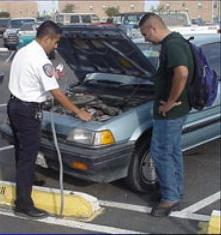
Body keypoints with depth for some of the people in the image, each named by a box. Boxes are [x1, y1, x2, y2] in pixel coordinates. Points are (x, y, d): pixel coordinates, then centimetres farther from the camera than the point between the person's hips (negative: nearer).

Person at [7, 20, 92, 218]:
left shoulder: (22, 52, 9)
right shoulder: (41, 60, -19)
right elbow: (57, 93, -19)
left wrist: (51, 75, 17)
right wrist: (79, 112, -11)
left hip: (14, 105, 10)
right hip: (28, 111, -10)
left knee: (22, 150, 21)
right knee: (28, 155, -4)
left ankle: (25, 181, 37)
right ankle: (23, 203, 1)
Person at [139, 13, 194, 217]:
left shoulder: (172, 45, -21)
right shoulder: (175, 41, 11)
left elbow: (182, 73, -37)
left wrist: (171, 101, -26)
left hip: (170, 112, -10)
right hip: (177, 110, 10)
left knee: (160, 153, 0)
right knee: (173, 152, 18)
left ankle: (170, 198, 11)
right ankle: (177, 192, 31)